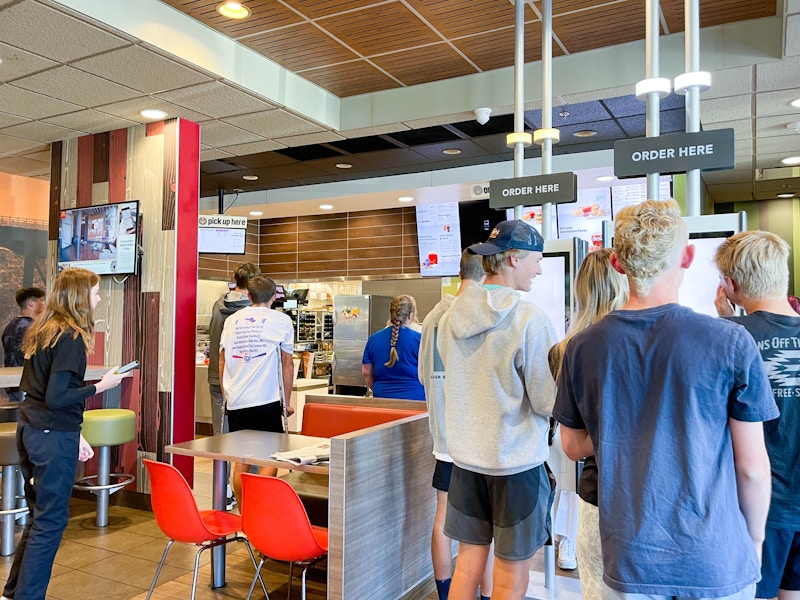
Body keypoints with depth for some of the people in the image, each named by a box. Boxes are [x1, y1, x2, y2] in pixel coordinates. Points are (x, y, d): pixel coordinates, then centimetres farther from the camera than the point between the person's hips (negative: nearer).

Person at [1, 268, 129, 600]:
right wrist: (101, 386, -13)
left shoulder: (41, 330, 11)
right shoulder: (71, 337, -17)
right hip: (53, 438, -9)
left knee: (40, 515, 20)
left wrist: (72, 434, 19)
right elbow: (56, 398, -22)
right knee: (51, 521, 3)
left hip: (29, 430, 9)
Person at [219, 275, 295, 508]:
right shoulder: (281, 320, 0)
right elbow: (287, 364, 1)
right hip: (267, 400, -4)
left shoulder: (232, 320, 10)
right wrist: (287, 402, 7)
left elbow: (222, 361, 13)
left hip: (236, 401, 4)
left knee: (240, 460, 11)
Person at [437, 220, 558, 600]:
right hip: (516, 461, -5)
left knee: (468, 560, 17)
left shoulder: (452, 316, 0)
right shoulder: (529, 318, -18)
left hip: (465, 456, 6)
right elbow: (549, 402, -14)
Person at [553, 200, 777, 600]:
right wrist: (755, 539, 8)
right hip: (718, 565, -1)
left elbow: (573, 447, 3)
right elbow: (752, 468, -8)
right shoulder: (730, 342, -15)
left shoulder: (582, 347, -8)